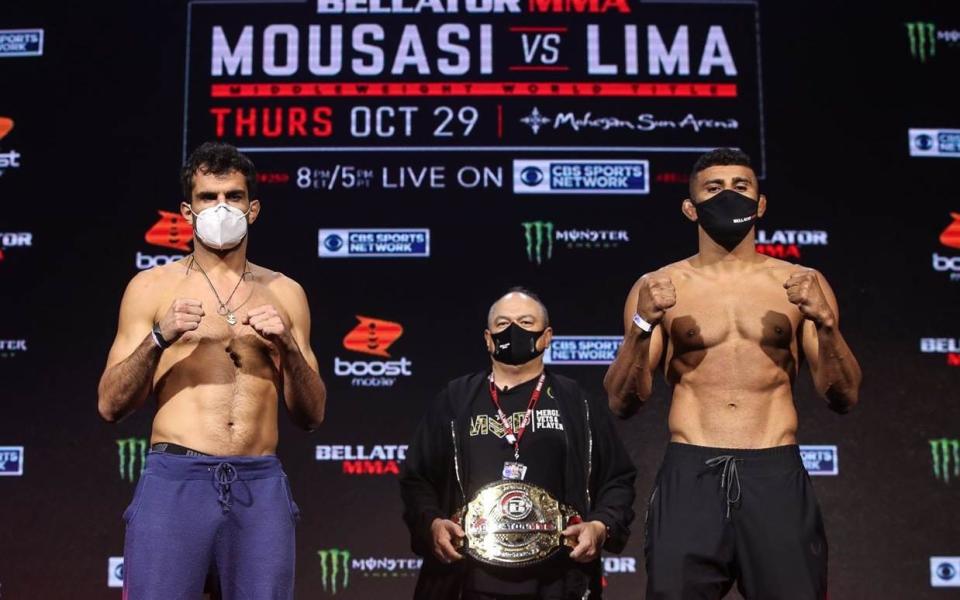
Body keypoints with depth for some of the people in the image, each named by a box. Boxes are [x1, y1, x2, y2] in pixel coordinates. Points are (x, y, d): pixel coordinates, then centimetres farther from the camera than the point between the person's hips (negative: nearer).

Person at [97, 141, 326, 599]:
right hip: (174, 480, -1)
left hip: (261, 484, 2)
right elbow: (110, 406, 3)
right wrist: (158, 339, -12)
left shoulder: (285, 293, 12)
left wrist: (287, 346, -6)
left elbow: (311, 416, 11)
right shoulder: (152, 286, 7)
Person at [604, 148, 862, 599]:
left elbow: (844, 399, 6)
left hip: (778, 477, 1)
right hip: (689, 477, 0)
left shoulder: (800, 283, 8)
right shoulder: (657, 288, 6)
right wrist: (643, 326, -13)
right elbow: (621, 403, 2)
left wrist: (825, 322, -11)